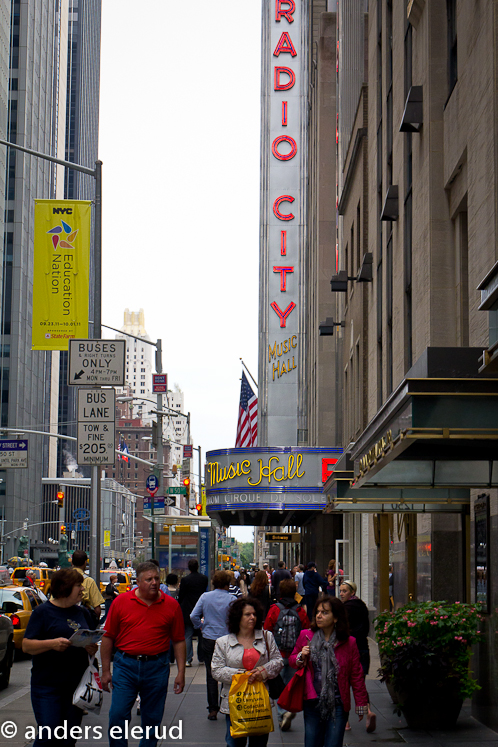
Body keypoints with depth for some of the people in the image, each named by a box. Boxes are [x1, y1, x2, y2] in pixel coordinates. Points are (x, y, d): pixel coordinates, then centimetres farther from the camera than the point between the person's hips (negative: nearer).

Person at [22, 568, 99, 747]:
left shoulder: (82, 613, 14)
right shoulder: (43, 612, -3)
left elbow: (91, 644, 22)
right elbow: (26, 645, -8)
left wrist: (92, 649, -1)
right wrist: (52, 644, -23)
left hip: (76, 685, 5)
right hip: (48, 686, -5)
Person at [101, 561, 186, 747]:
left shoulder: (171, 605, 3)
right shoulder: (121, 601, 0)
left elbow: (179, 640, 6)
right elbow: (108, 637, 3)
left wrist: (181, 672, 1)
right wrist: (106, 671, 1)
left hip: (157, 667, 1)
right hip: (125, 665, -1)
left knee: (152, 720, 8)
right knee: (117, 716, -6)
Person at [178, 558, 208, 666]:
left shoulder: (185, 580, -11)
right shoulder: (204, 578, 0)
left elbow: (180, 597, -6)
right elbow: (206, 592, 9)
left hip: (188, 612, -3)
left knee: (187, 636, 1)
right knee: (202, 636, 13)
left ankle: (188, 659, -6)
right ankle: (201, 658, 20)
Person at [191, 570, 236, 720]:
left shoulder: (205, 597, -1)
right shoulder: (231, 599, -9)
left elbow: (194, 616, -4)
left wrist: (202, 627, 11)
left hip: (209, 640, 2)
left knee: (211, 675, 6)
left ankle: (213, 709, 6)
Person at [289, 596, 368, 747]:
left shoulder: (348, 643, -3)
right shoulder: (306, 636, 2)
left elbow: (356, 675, 3)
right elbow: (292, 660, 15)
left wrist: (361, 704, 5)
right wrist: (301, 657, -8)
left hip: (338, 705, -2)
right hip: (312, 703, 2)